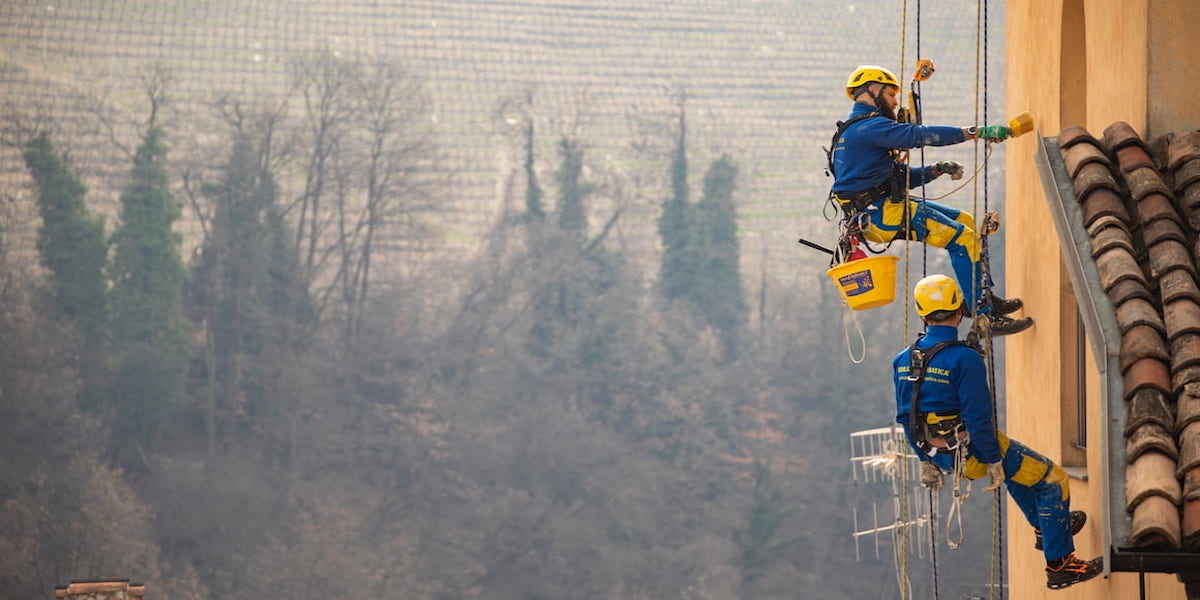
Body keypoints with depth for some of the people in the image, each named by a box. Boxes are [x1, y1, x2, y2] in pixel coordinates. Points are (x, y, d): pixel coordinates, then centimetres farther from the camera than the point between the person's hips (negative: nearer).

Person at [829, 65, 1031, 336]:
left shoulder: (858, 129, 23)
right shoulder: (868, 127, -11)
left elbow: (899, 176, 23)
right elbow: (918, 135, -22)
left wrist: (936, 170, 7)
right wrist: (975, 132, -23)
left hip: (880, 209, 11)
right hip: (880, 212, -11)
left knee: (964, 221, 15)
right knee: (962, 238, -15)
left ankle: (984, 297, 14)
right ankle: (985, 318, -18)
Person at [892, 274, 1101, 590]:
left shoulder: (903, 361, 0)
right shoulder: (965, 359, -22)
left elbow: (906, 417, 8)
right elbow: (977, 418, -22)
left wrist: (926, 460, 18)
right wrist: (993, 462, -13)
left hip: (939, 453, 8)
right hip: (971, 450, -8)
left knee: (1015, 465, 35)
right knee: (1052, 481, 5)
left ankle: (1045, 527, 49)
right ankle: (1059, 566, 7)